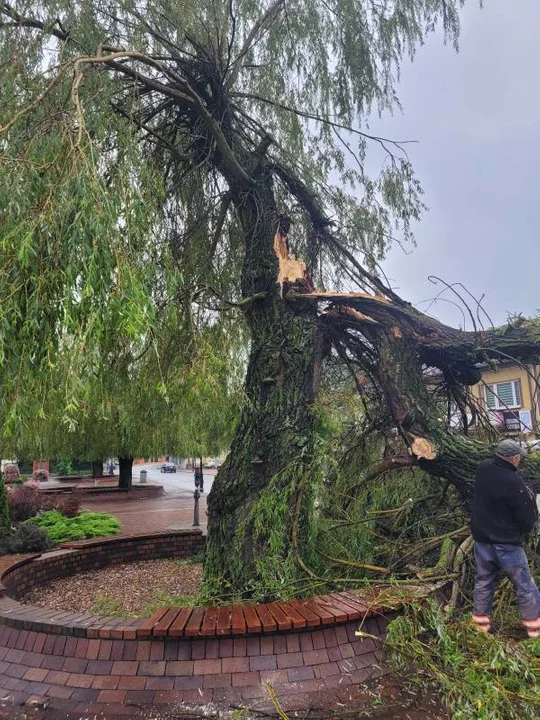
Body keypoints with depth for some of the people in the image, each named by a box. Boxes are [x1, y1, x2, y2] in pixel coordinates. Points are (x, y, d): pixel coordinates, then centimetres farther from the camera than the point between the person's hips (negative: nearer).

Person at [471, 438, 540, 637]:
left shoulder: (482, 469, -7)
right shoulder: (515, 483, -26)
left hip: (482, 539, 6)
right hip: (507, 544, -5)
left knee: (483, 582, 17)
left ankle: (481, 622, 27)